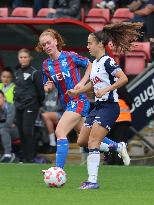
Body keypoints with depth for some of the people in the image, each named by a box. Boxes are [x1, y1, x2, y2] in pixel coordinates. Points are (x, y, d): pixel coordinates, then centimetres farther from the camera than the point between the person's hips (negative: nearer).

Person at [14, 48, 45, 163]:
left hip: (30, 106, -7)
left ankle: (31, 158, -9)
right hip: (19, 106, 7)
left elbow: (40, 90, -5)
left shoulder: (34, 73, -6)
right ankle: (25, 158, 11)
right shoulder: (17, 73, 14)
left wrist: (39, 104, 0)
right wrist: (17, 101, 16)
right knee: (21, 133, 5)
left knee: (28, 132, -14)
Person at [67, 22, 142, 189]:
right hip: (98, 106, 10)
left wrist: (106, 90, -26)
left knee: (92, 143, -16)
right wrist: (76, 92, 19)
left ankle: (93, 181, -15)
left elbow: (123, 78, -22)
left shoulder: (107, 61, -13)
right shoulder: (95, 63, 14)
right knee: (81, 141, 9)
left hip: (109, 106, -10)